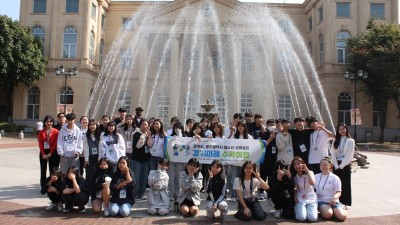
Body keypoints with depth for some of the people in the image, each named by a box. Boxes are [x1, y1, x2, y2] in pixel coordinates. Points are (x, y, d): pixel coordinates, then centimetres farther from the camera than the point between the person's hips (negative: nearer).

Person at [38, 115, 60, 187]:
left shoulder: (56, 131, -4)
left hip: (53, 153, -3)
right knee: (43, 170, 8)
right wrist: (43, 154, -7)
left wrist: (50, 153, -10)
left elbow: (55, 143, -7)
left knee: (52, 170, -1)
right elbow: (40, 144, 1)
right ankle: (43, 186, 16)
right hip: (43, 153, 3)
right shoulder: (41, 132, 4)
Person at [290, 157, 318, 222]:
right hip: (300, 199, 0)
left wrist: (307, 170, -21)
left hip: (311, 198, 0)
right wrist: (295, 197, -10)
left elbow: (312, 183, -23)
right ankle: (298, 209, 9)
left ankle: (314, 209, 12)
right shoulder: (294, 176, 3)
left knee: (312, 218, -21)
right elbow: (294, 189, 9)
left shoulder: (309, 173, -2)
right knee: (301, 218, -24)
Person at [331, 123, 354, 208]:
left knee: (346, 184, 2)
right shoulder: (336, 141, 9)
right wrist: (336, 166, -7)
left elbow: (349, 155, -9)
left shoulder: (350, 141, -3)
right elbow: (333, 154, 4)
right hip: (336, 165, 3)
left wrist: (341, 166, -12)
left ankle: (345, 203, 9)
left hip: (345, 165, -3)